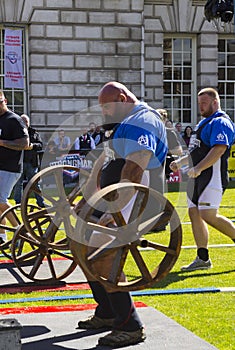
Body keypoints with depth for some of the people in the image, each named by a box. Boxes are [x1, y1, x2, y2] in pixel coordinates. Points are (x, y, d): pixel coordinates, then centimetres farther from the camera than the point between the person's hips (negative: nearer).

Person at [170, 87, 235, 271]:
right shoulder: (204, 123, 22)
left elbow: (219, 149, -24)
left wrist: (198, 168, -30)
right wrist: (180, 162, 23)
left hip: (213, 175, -10)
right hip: (198, 177, 10)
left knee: (208, 215, -17)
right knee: (194, 213, 5)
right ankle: (203, 258, 9)